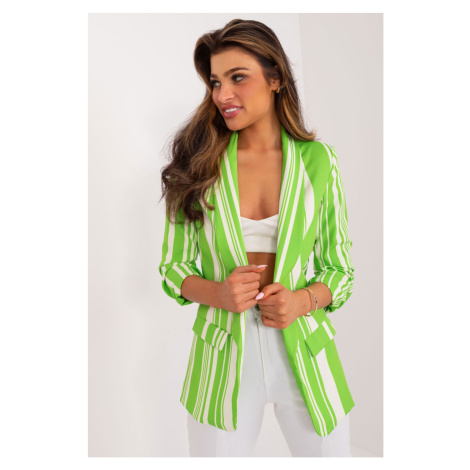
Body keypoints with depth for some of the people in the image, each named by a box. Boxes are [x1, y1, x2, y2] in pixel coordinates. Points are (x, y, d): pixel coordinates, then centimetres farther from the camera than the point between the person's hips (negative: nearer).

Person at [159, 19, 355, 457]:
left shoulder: (318, 159, -1)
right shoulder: (198, 162, -2)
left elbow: (340, 268, 4)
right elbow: (172, 266, 2)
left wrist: (302, 300, -15)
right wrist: (219, 293, -17)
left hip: (304, 351, 1)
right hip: (222, 356, 0)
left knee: (329, 451, 13)